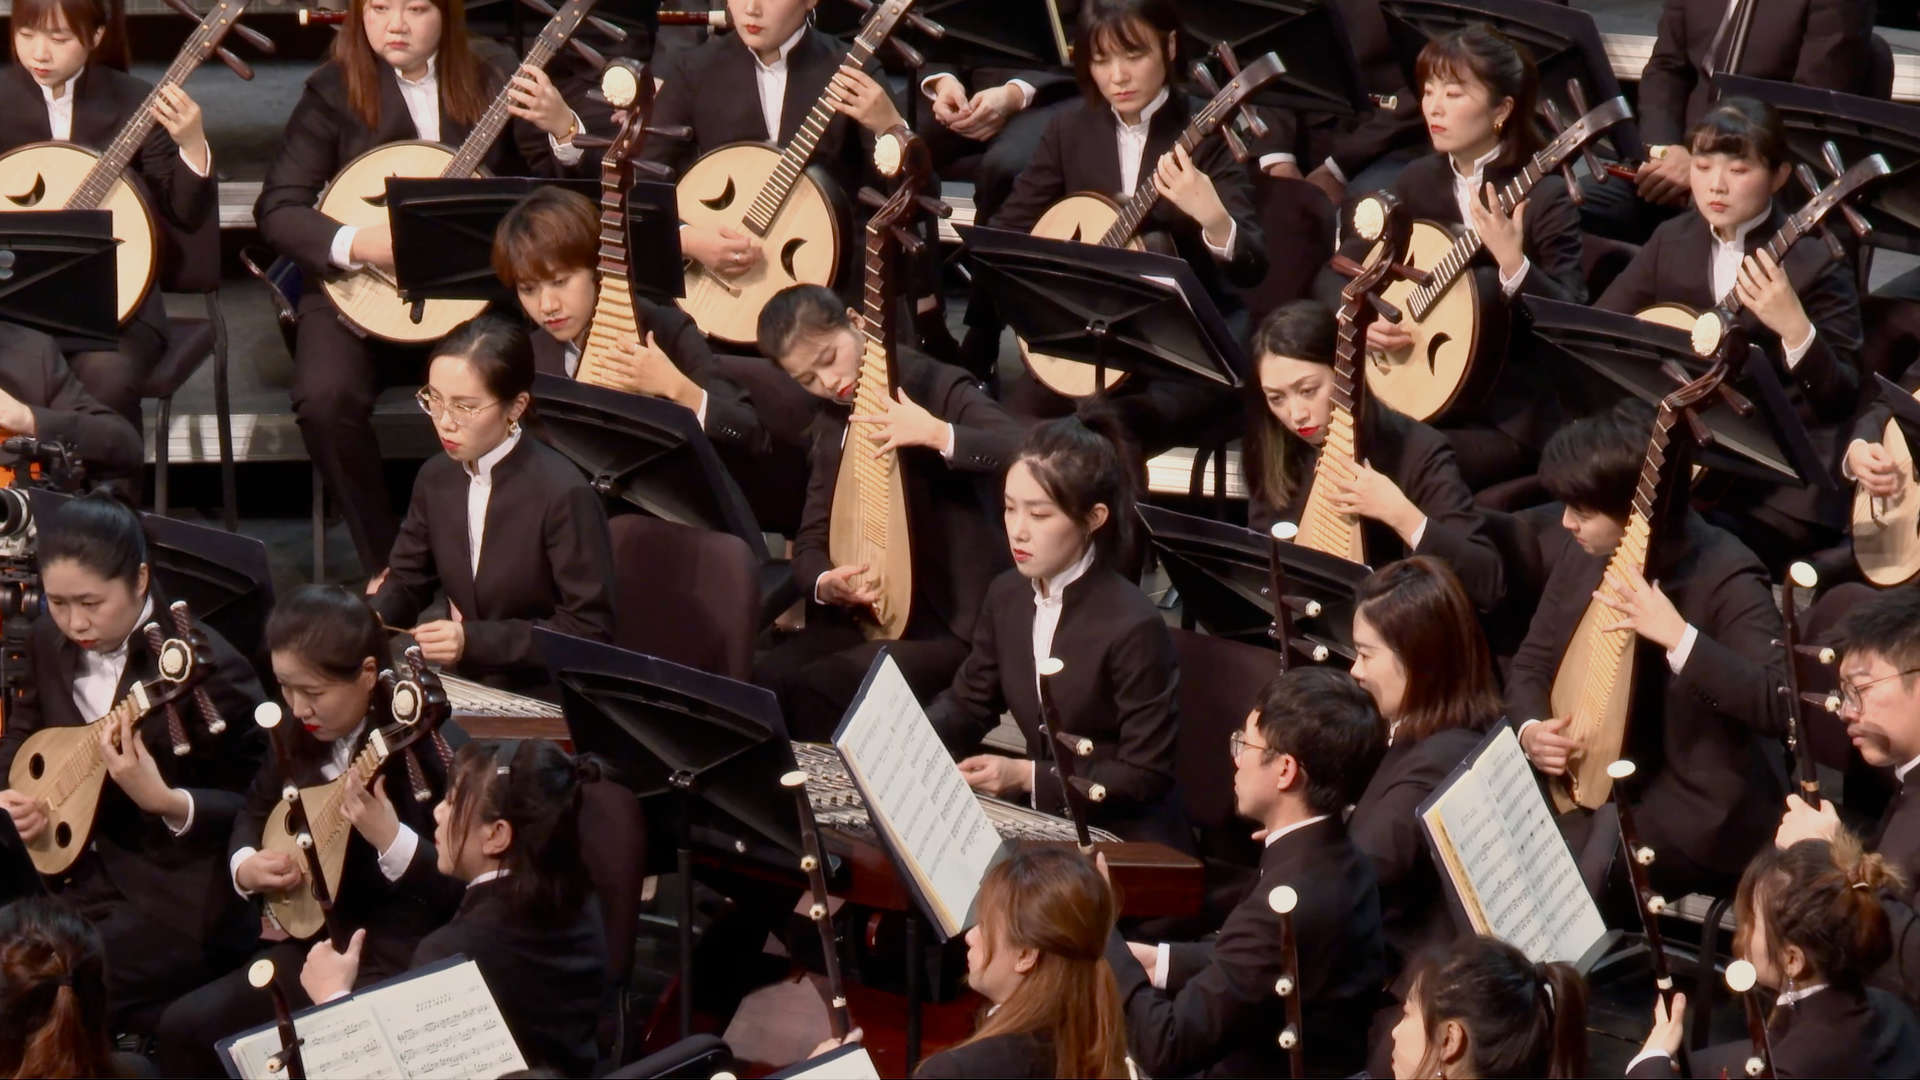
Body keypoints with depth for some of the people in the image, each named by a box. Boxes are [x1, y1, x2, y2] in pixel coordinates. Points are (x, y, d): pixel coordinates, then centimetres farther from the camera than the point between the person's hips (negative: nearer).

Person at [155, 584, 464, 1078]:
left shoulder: (428, 746, -19)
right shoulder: (301, 736, 2)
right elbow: (256, 810, 22)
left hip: (407, 963, -8)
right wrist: (245, 866, 0)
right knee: (185, 1025, -4)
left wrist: (391, 840, -37)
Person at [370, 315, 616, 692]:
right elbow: (406, 583, 18)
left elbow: (589, 629, -15)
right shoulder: (436, 478, 8)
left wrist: (474, 640, -21)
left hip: (545, 699, -7)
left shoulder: (564, 495, -16)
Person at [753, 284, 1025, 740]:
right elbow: (811, 543, 12)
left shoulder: (938, 389, -8)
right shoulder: (832, 428, 13)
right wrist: (824, 583, -11)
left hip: (952, 625, -6)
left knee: (819, 685, -26)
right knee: (767, 679, -18)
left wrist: (938, 434, -34)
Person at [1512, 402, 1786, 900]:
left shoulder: (1724, 576, -21)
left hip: (1697, 813, -7)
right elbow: (1533, 662, 13)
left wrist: (1676, 635, -38)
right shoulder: (1583, 561, 1)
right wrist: (1531, 730, -8)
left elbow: (1780, 705, -32)